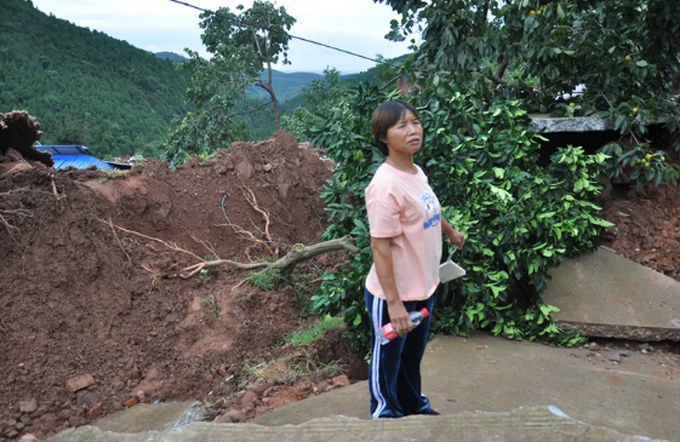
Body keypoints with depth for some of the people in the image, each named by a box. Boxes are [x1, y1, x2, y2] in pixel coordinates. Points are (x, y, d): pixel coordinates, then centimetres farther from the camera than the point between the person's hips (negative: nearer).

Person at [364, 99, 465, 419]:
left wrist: (450, 231, 39)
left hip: (423, 288, 8)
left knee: (413, 355, 27)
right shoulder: (386, 185, -26)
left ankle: (414, 406, 50)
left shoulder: (416, 172, 1)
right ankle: (386, 416, 36)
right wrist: (394, 302, -26)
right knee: (388, 360, 14)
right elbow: (380, 247, -26)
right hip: (393, 295, -8)